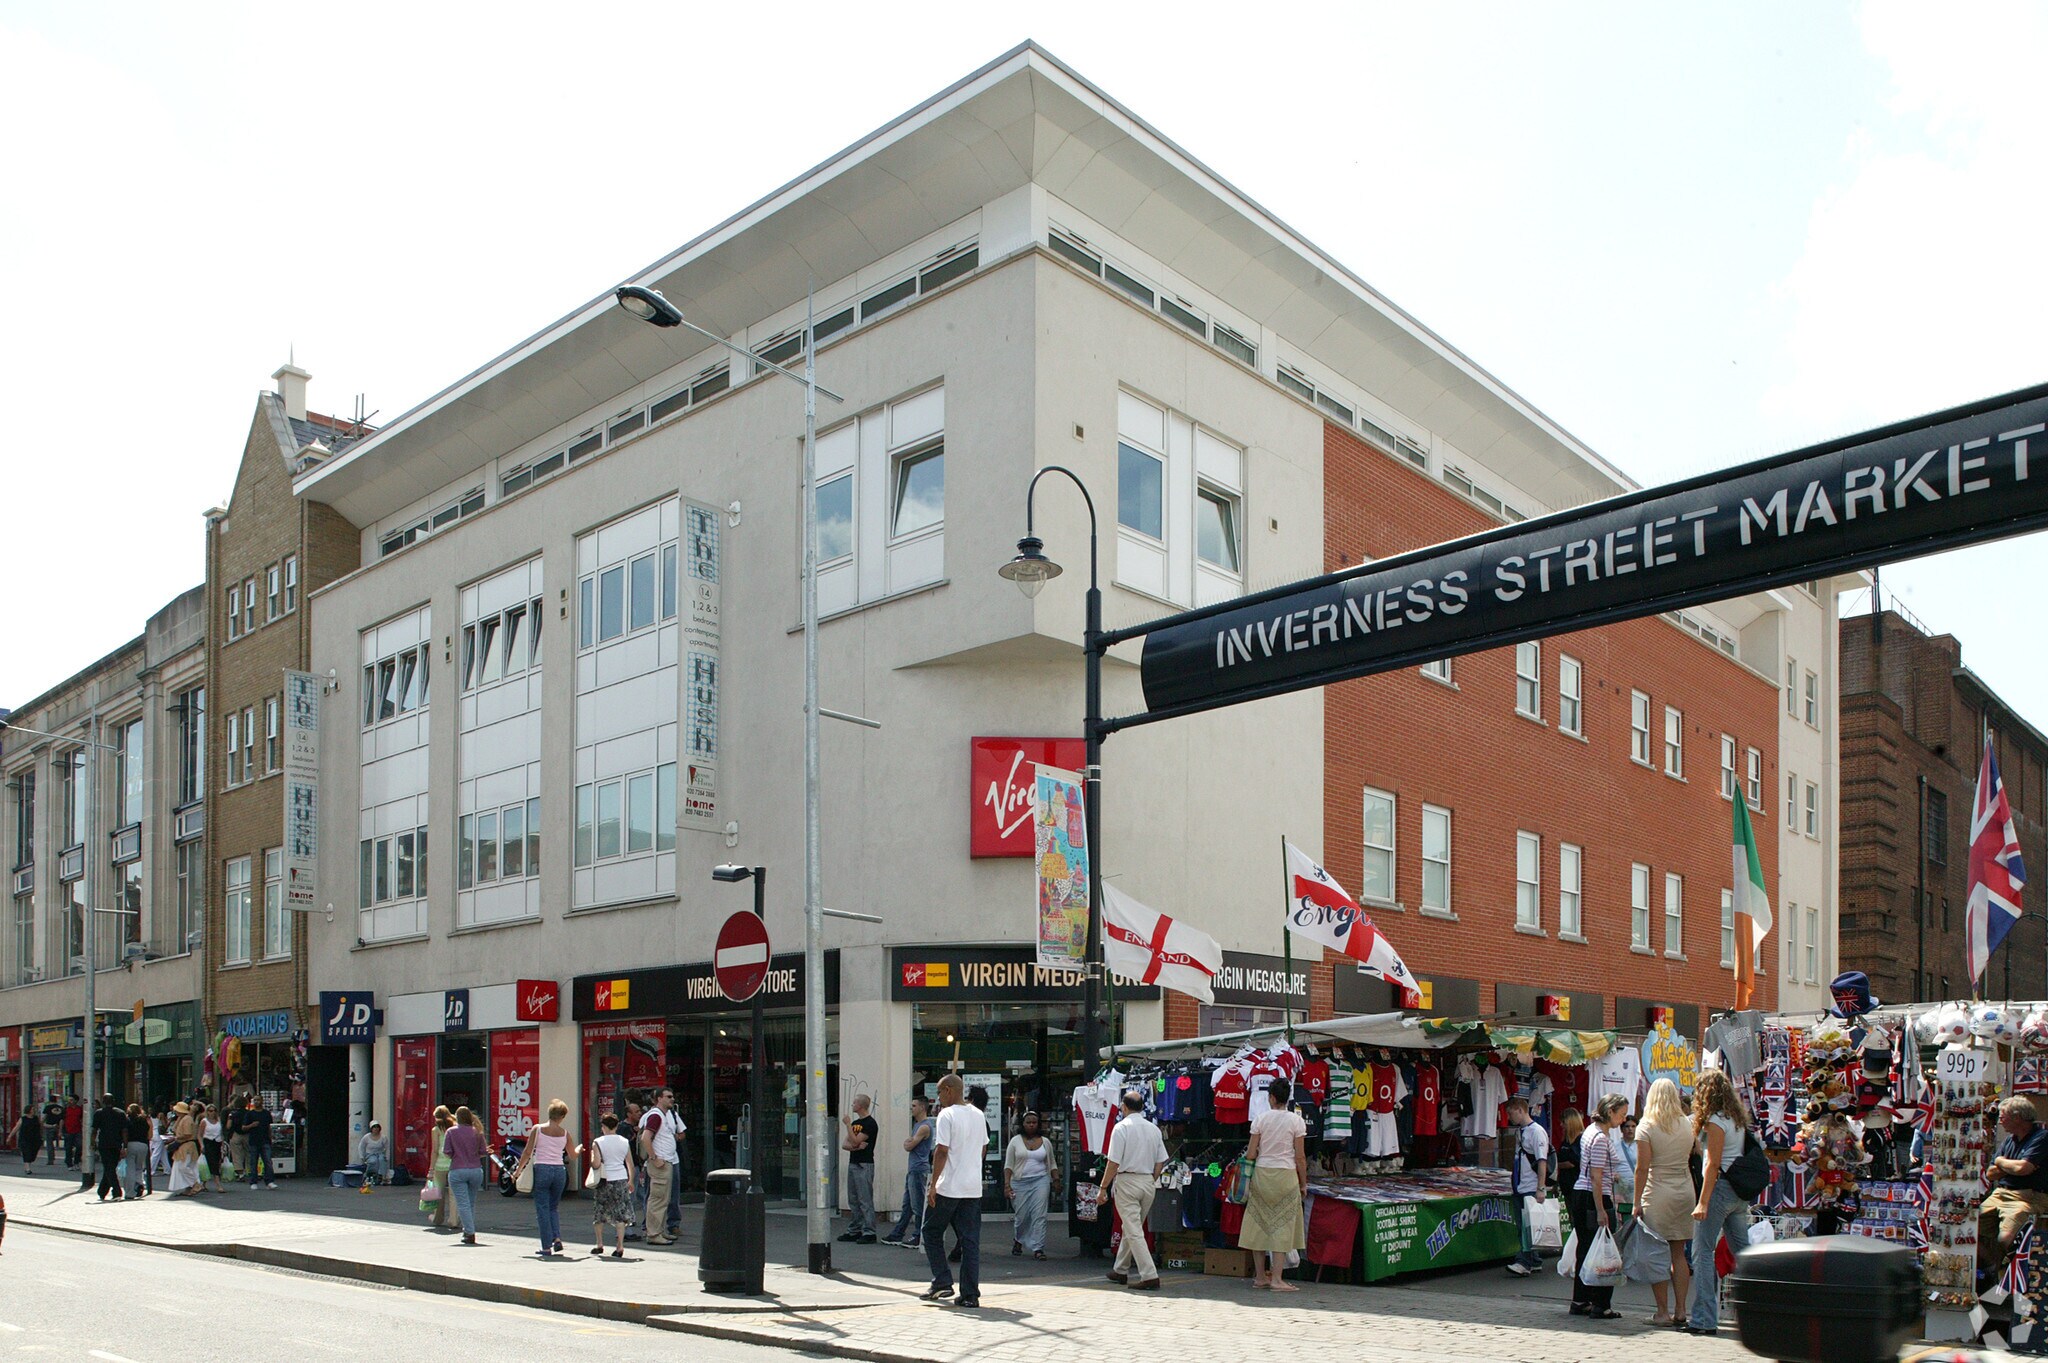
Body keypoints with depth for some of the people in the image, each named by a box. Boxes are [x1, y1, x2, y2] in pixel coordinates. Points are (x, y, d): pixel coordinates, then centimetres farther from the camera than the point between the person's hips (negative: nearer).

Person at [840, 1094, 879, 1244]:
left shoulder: (870, 1123, -11)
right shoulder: (855, 1123, 16)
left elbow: (855, 1141, -17)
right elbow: (844, 1144, 11)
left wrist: (848, 1125, -9)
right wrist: (857, 1146, -8)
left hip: (864, 1165, -9)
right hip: (852, 1164, 9)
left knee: (865, 1201, -9)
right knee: (853, 1201, 11)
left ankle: (869, 1233, -8)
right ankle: (854, 1231, 16)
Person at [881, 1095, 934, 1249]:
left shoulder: (924, 1126, -15)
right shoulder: (917, 1124, 18)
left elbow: (908, 1146, -16)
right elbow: (908, 1144, 21)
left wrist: (907, 1142, 5)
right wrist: (908, 1142, 0)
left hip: (919, 1170, -10)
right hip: (912, 1169, 10)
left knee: (918, 1206, -4)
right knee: (907, 1205, 13)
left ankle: (919, 1238, 1)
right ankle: (897, 1235, 17)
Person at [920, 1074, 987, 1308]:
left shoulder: (947, 1115, -11)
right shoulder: (978, 1115, 11)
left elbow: (941, 1151, -16)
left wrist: (933, 1184, -12)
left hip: (948, 1187, -6)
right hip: (973, 1188, 6)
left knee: (932, 1232, 12)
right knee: (970, 1240, 5)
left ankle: (942, 1283, 7)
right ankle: (970, 1294, 2)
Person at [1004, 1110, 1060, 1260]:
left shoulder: (1045, 1142, 10)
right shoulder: (1015, 1141, 3)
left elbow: (1052, 1164, 16)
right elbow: (1008, 1165, 1)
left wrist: (1056, 1180, 4)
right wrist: (1007, 1184, -8)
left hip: (1041, 1181, 1)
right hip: (1020, 1182, -1)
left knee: (1039, 1215, -9)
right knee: (1022, 1216, 4)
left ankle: (1038, 1248, -7)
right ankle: (1017, 1240, 32)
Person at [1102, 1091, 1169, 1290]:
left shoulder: (1121, 1127, -10)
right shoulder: (1154, 1129, 7)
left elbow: (1114, 1162, -14)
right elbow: (1160, 1162, 8)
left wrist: (1104, 1187, -8)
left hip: (1127, 1181, -6)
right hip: (1149, 1183, 6)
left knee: (1133, 1231, -5)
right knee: (1131, 1228, 19)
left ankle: (1149, 1276, -13)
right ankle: (1121, 1270, 29)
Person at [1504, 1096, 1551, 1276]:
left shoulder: (1537, 1131, -12)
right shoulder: (1519, 1131, 12)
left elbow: (1542, 1161, -17)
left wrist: (1541, 1188, -20)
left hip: (1532, 1189, -9)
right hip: (1520, 1187, 9)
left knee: (1528, 1225, -11)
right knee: (1522, 1226, 10)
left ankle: (1525, 1262, -12)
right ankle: (1535, 1261, 18)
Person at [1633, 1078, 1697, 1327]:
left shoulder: (1646, 1127, -7)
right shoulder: (1687, 1125, 6)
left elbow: (1642, 1168, -11)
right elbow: (1693, 1157, 8)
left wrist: (1637, 1202, -7)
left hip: (1658, 1194, -4)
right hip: (1685, 1192, 5)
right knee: (1678, 1253, 11)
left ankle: (1663, 1312, 1)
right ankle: (1680, 1309, 12)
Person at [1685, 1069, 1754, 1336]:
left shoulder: (1715, 1121, -11)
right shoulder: (1736, 1119, 13)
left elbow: (1713, 1165, -15)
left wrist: (1702, 1203, -16)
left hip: (1720, 1187, -9)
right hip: (1740, 1190, 9)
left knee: (1702, 1252, -6)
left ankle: (1704, 1319, -9)